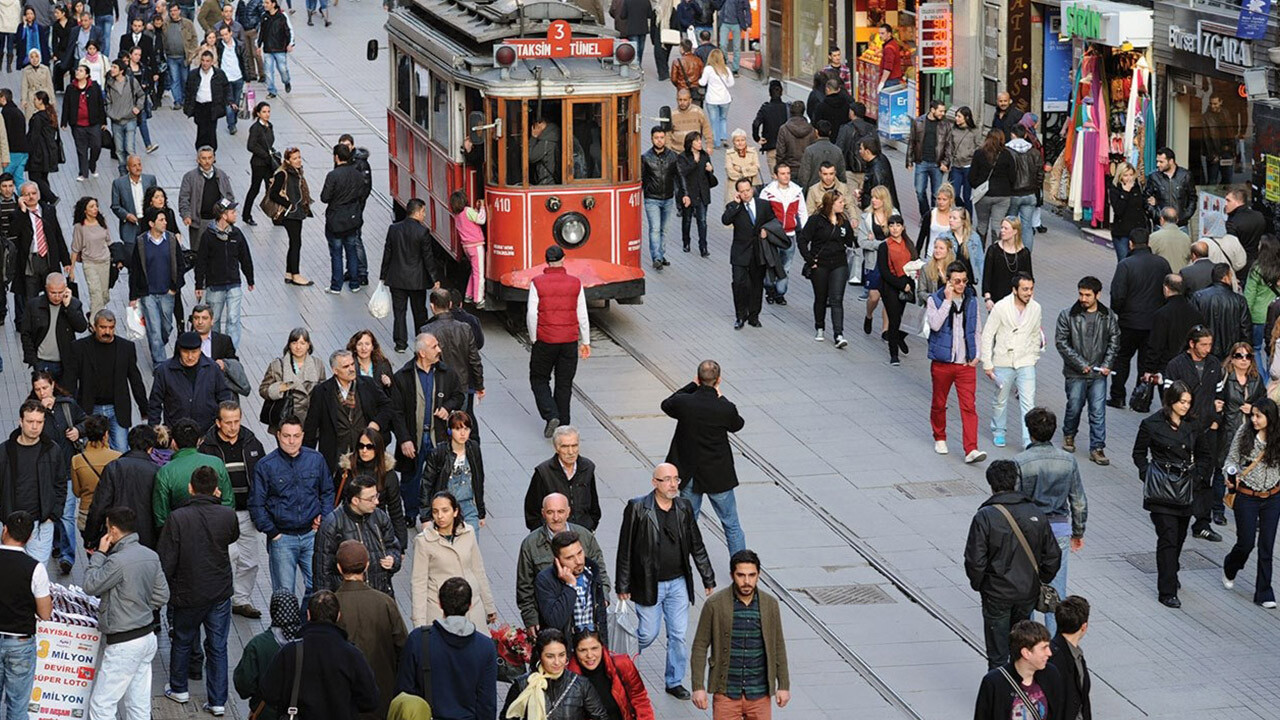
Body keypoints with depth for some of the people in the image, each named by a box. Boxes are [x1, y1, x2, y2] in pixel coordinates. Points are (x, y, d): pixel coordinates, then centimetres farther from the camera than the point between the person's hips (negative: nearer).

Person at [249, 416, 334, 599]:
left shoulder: (316, 459, 3)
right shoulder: (266, 466, -5)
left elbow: (328, 492, 16)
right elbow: (256, 504, 0)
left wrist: (324, 517, 3)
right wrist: (272, 533, -4)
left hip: (312, 534, 2)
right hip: (282, 538, -2)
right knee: (284, 592, 2)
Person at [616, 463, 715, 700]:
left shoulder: (684, 508, 1)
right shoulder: (637, 508, -12)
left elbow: (697, 547, 9)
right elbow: (625, 550, -8)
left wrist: (709, 580, 10)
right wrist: (623, 587, -7)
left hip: (678, 583, 4)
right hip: (648, 585, -4)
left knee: (678, 635, 6)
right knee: (648, 634, 3)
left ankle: (674, 681, 22)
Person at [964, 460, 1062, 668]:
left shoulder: (985, 517, -15)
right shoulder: (1035, 513, -2)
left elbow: (975, 561, -16)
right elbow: (1053, 555, 3)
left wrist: (977, 584, 2)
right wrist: (1040, 582, 18)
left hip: (997, 594, -4)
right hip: (1028, 593, 4)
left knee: (998, 655, 4)